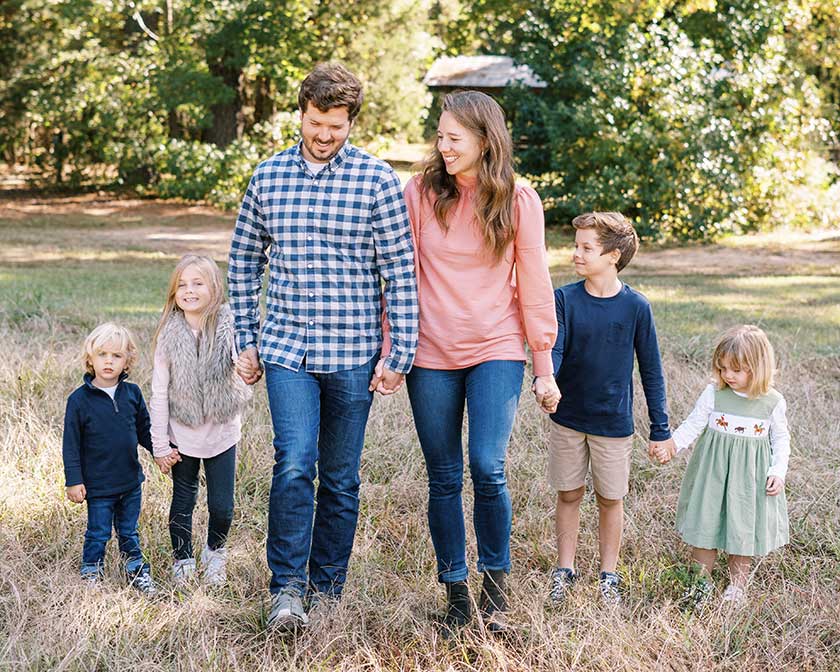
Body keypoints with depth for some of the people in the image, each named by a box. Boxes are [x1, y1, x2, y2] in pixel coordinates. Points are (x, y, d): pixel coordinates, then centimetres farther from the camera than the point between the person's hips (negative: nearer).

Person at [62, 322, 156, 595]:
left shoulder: (132, 393, -1)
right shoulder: (79, 399, -11)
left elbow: (145, 430, 10)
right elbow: (71, 444, -8)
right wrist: (74, 480, -10)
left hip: (130, 481, 3)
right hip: (98, 484, -3)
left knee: (129, 532, 18)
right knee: (98, 534, 10)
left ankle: (138, 572, 33)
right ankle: (91, 574, 28)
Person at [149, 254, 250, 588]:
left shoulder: (229, 329, -13)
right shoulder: (169, 334, -10)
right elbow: (159, 392, -5)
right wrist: (160, 444, -4)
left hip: (222, 435, 0)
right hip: (182, 437, 0)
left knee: (222, 506, 6)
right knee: (183, 502, 12)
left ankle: (215, 552, 35)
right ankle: (182, 561, 33)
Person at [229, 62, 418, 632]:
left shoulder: (377, 179, -3)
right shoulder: (269, 177, 6)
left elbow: (400, 271, -3)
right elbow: (244, 263, 14)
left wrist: (400, 354, -6)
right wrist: (245, 342, 9)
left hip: (353, 355, -1)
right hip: (286, 351, 1)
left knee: (341, 477, 8)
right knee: (294, 464, -12)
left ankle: (327, 585, 24)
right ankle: (288, 589, -1)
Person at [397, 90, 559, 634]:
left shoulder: (519, 201, -2)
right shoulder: (421, 192, -1)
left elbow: (534, 286, 2)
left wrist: (545, 368, 2)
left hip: (496, 351, -1)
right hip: (431, 355, 1)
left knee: (488, 468, -13)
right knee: (444, 478, 6)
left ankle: (496, 582, 10)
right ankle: (456, 592, 21)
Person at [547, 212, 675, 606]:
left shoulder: (635, 307, -8)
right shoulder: (564, 299, -6)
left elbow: (651, 371, -1)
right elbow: (553, 351, -13)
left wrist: (660, 429, 1)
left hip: (614, 423, -1)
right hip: (568, 419, 1)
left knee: (610, 499, 10)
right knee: (568, 496, 11)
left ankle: (608, 577, 25)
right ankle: (564, 572, 25)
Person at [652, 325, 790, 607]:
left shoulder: (773, 402, -6)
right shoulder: (714, 394, -8)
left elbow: (781, 439, 4)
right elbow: (692, 425, -5)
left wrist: (778, 472, -6)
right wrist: (670, 445, -20)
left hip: (749, 477, 0)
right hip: (713, 472, 1)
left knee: (743, 528, 10)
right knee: (705, 524, 7)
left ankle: (738, 583, 31)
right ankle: (702, 581, 25)